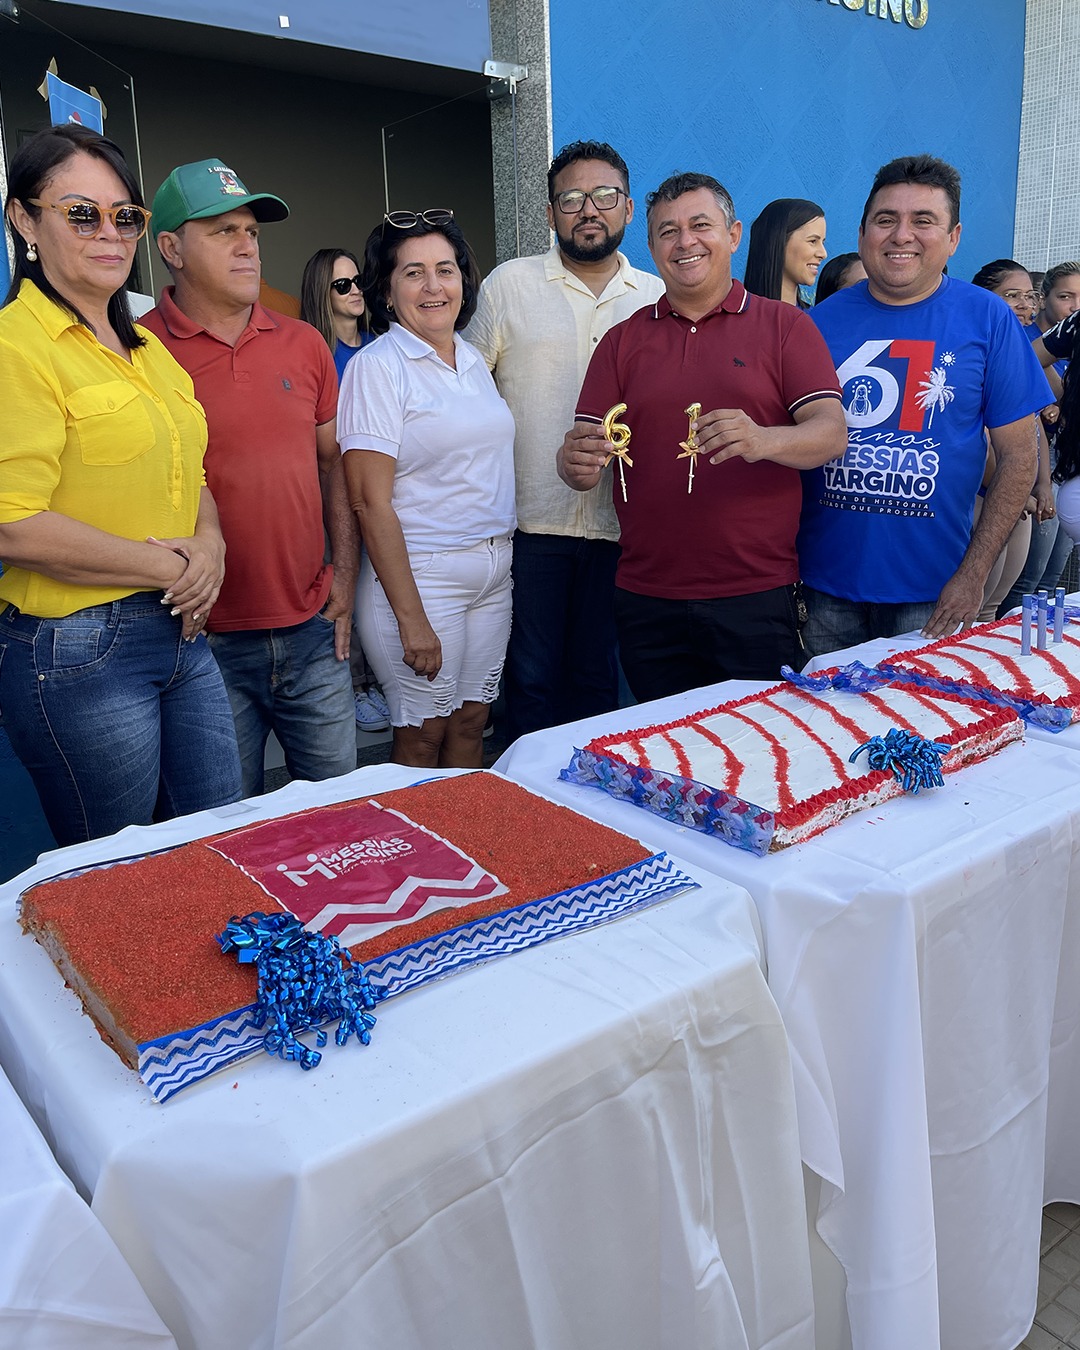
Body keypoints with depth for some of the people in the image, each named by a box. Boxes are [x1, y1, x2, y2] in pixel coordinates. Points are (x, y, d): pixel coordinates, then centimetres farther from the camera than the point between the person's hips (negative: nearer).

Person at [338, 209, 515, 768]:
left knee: (470, 723, 12)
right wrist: (410, 616, -17)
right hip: (420, 574, -6)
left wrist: (504, 558, 11)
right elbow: (370, 503, -14)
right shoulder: (376, 367, -9)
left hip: (494, 570, 6)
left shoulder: (474, 361, 11)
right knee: (424, 735, 2)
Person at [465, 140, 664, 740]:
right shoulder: (509, 284, 3)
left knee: (597, 678, 11)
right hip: (529, 519, -2)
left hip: (618, 526, 2)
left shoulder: (657, 297, 10)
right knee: (532, 678, 4)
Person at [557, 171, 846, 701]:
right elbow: (584, 457, 6)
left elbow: (831, 433, -6)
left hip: (755, 598, -2)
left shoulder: (784, 326, 5)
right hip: (646, 602, 2)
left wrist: (763, 441, -28)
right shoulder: (622, 341, 12)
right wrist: (577, 461, -18)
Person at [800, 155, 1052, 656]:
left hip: (932, 593, -1)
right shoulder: (824, 319, 2)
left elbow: (1019, 455, -1)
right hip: (826, 584, 2)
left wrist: (974, 573, -9)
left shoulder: (987, 319, -2)